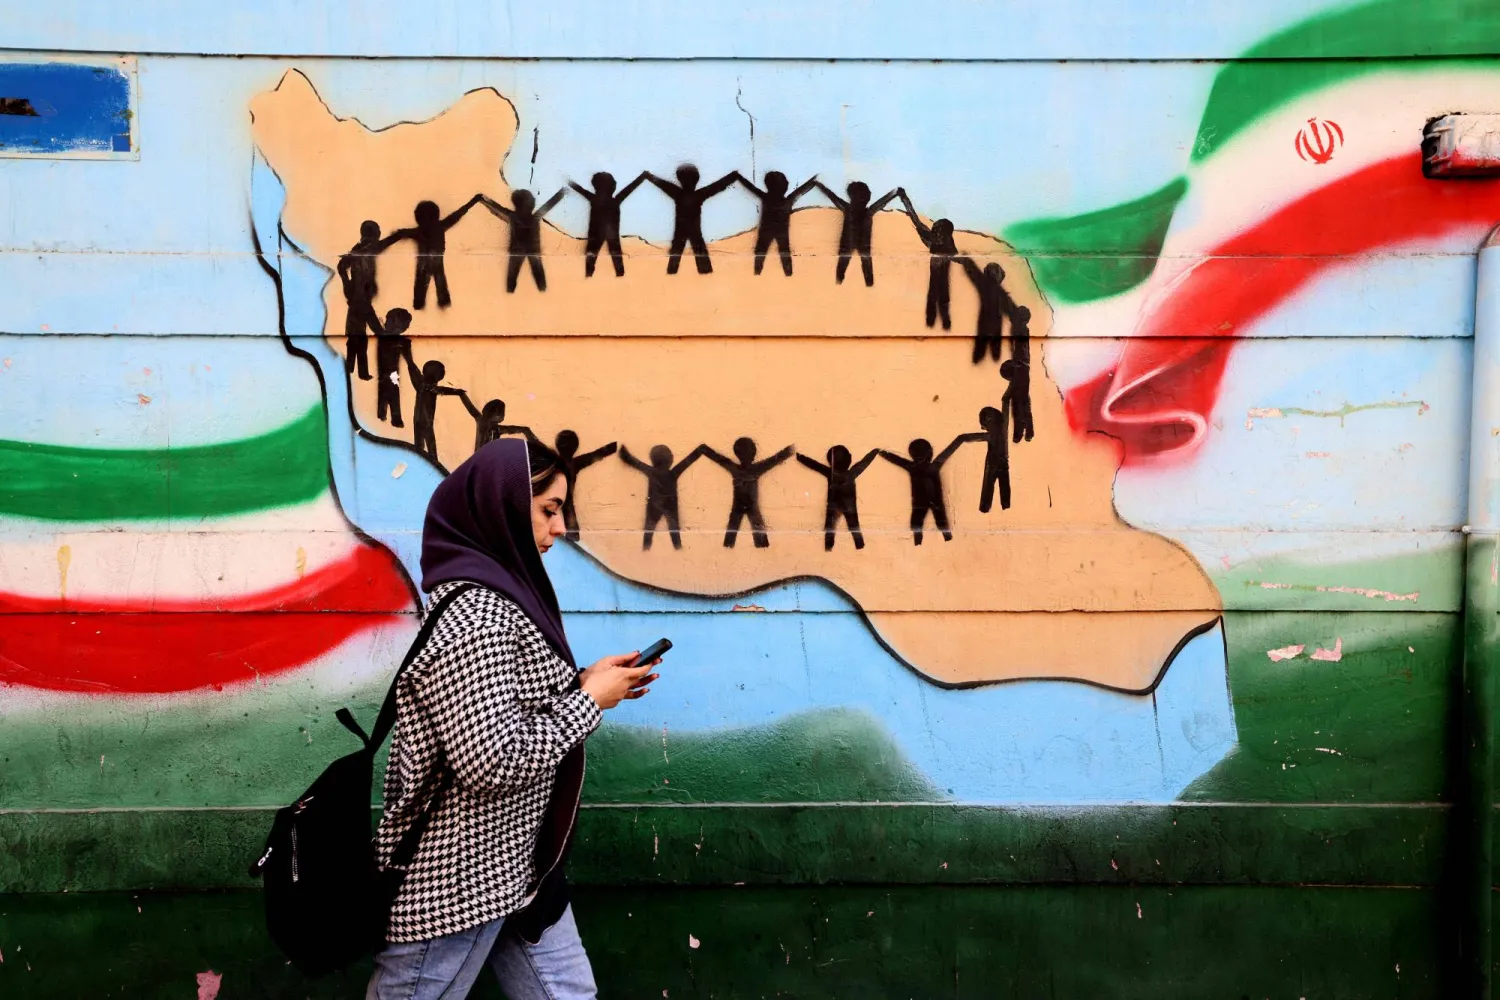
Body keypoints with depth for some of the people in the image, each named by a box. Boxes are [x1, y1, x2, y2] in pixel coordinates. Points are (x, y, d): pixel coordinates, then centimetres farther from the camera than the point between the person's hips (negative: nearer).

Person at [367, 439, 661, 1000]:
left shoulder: (496, 592, 8)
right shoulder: (471, 618, -24)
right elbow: (494, 761, -28)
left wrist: (582, 683, 3)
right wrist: (589, 702, -17)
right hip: (453, 882, -10)